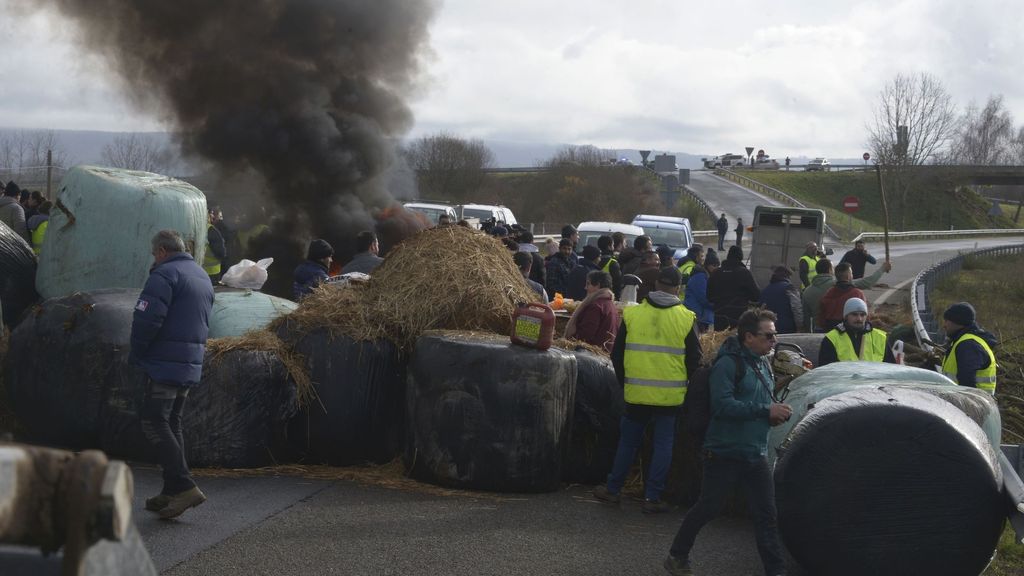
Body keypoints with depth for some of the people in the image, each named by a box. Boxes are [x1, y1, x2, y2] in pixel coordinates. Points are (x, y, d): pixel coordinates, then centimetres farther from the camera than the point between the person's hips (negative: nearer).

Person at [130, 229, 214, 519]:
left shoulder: (165, 275, -12)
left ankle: (184, 487, -16)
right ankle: (172, 491, 14)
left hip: (165, 363, -9)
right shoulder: (203, 276, 20)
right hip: (192, 365, 9)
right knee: (172, 424, 14)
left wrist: (136, 353, -5)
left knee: (154, 423, -8)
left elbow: (147, 319, -19)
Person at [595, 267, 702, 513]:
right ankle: (652, 497, 7)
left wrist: (625, 383, 18)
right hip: (670, 396, -2)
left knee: (628, 441, 15)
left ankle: (612, 489, 22)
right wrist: (686, 388, 16)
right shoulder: (686, 319, -5)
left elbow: (617, 355, 5)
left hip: (636, 392, 2)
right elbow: (695, 360, -1)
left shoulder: (632, 314, -2)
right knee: (663, 444, 7)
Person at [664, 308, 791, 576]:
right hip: (725, 452, -7)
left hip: (756, 454, 7)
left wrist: (776, 412, 1)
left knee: (767, 514, 3)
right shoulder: (728, 364, -14)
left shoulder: (763, 365, 13)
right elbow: (722, 405, -25)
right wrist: (765, 410, -24)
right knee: (708, 508, 4)